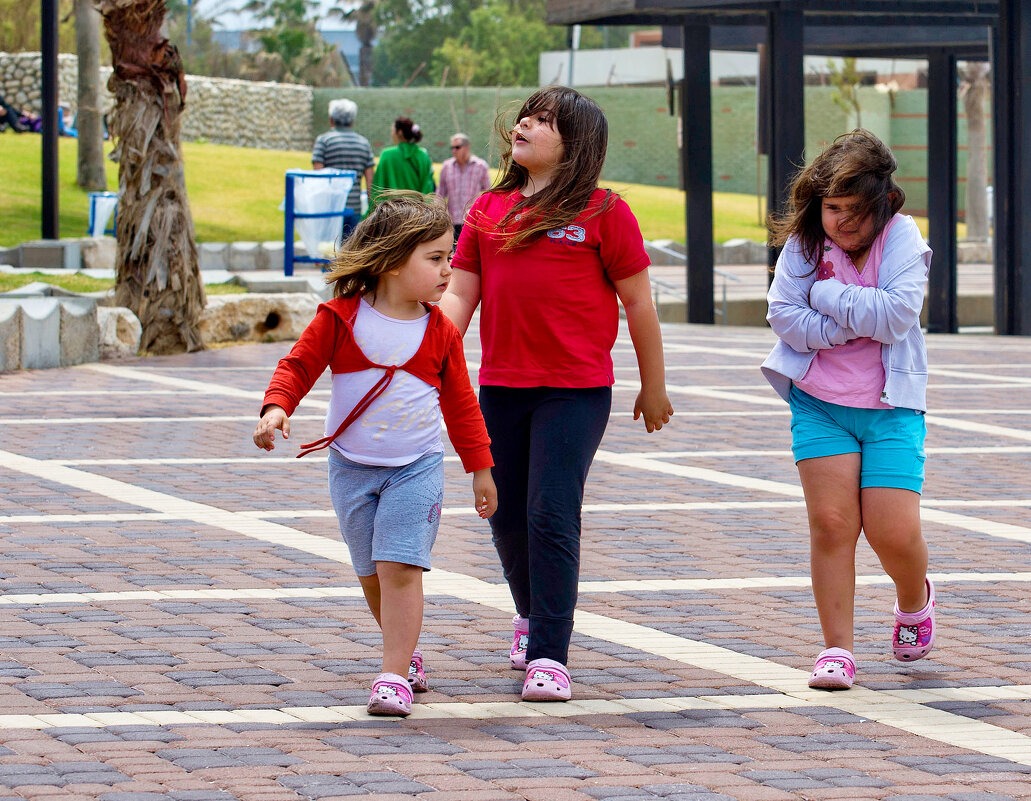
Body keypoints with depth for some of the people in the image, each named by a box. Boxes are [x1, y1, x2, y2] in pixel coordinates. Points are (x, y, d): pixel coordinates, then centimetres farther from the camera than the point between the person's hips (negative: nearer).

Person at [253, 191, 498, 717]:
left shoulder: (440, 332, -2)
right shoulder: (340, 318, -8)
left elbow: (460, 402, 7)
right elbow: (298, 366, -2)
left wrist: (480, 468, 10)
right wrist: (276, 409, -21)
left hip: (417, 469, -1)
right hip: (352, 469, 1)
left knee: (399, 567, -14)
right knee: (372, 575, 12)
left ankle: (394, 676, -13)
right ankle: (407, 652, 33)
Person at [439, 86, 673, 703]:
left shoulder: (603, 212, -3)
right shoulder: (489, 211, 11)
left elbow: (639, 303, 2)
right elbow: (459, 293, 8)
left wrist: (654, 389, 6)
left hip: (576, 390, -5)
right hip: (501, 388, 5)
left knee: (552, 515, -12)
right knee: (507, 515, 13)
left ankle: (550, 657, -9)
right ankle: (531, 616, 39)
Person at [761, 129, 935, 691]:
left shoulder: (902, 238, -8)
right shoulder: (805, 242, -2)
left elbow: (896, 315, -20)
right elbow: (783, 315, -11)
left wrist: (824, 294, -15)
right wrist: (856, 324, -18)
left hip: (891, 407, -1)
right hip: (820, 403, 1)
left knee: (894, 533, -7)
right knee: (831, 523, -9)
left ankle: (915, 600, 28)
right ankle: (837, 649, 1)